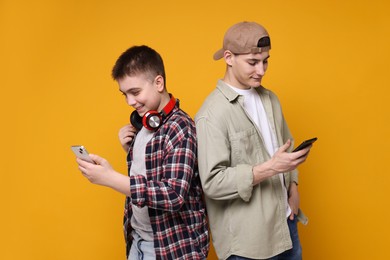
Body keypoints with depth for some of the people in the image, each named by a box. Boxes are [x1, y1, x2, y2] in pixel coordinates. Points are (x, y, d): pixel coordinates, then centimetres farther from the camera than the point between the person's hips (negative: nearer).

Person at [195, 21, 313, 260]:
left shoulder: (270, 98, 6)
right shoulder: (212, 114, -18)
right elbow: (213, 183, -21)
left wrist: (293, 188, 3)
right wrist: (270, 168, -26)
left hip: (285, 222, 7)